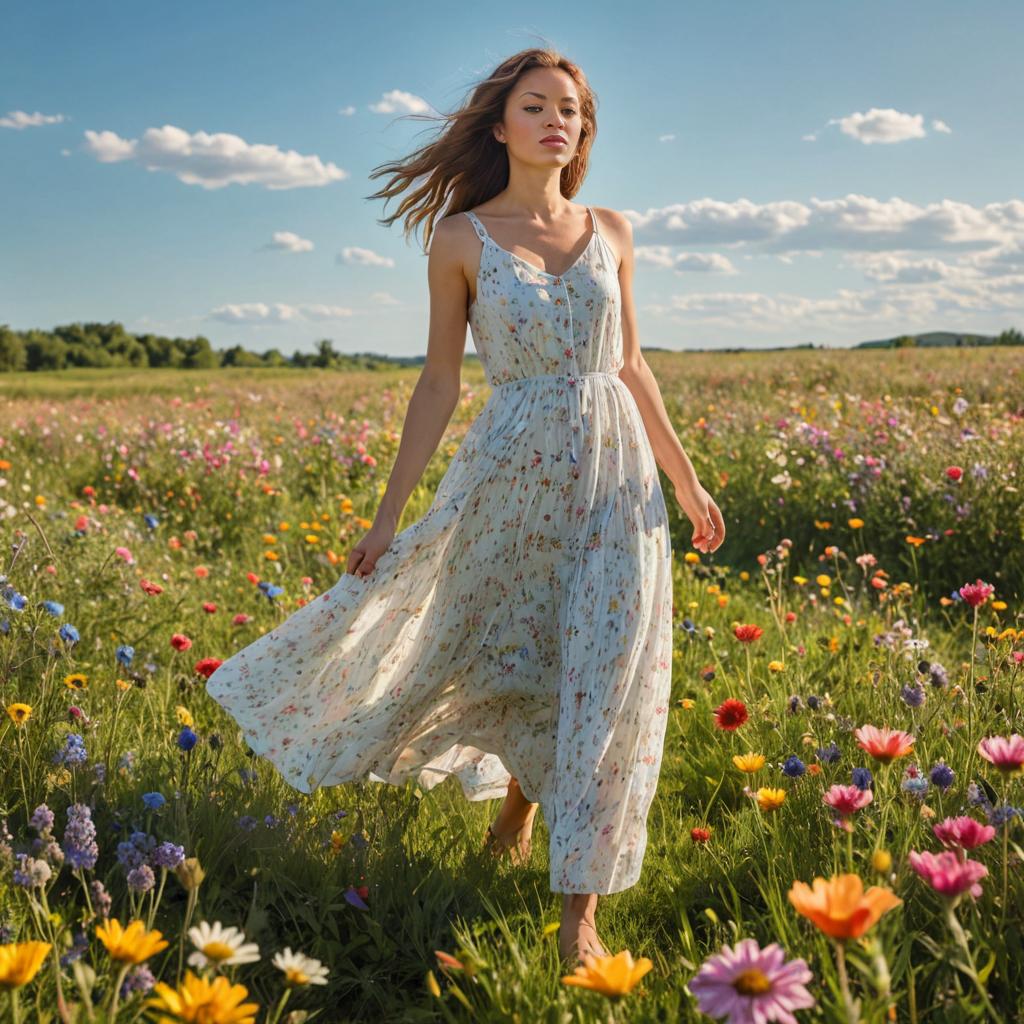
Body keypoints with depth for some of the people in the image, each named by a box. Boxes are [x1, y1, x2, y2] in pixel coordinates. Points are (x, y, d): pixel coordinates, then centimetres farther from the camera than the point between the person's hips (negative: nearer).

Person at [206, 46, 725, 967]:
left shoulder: (611, 231, 8)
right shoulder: (461, 238, 0)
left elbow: (631, 366, 15)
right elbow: (440, 382, 1)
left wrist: (685, 479, 15)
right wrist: (389, 515, -2)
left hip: (617, 474, 2)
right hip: (513, 473, -2)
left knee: (608, 677, -5)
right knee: (510, 657, 7)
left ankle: (582, 909, 3)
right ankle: (520, 790, 44)